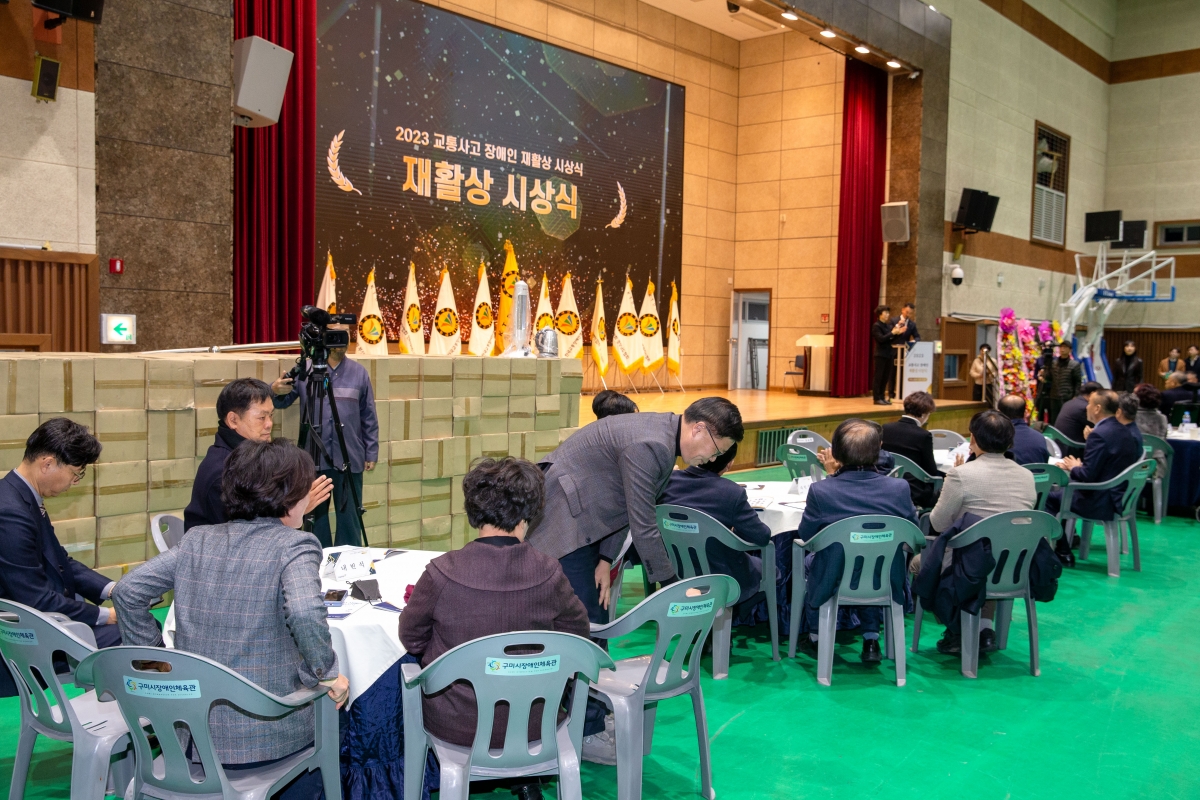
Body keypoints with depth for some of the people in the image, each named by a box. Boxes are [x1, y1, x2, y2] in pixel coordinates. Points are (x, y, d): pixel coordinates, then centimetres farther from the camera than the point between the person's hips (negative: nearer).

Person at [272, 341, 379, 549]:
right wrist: (275, 391, -21)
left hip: (350, 459, 0)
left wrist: (371, 452, 3)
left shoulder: (359, 372, 5)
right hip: (314, 459, 0)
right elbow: (283, 401, 2)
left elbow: (369, 417, 7)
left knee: (349, 517, 6)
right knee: (316, 515, 10)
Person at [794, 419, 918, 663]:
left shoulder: (820, 490, -24)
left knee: (810, 559, 34)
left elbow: (805, 536, -7)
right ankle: (871, 640, 39)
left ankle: (815, 638, 43)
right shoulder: (899, 488, -18)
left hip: (834, 582, -2)